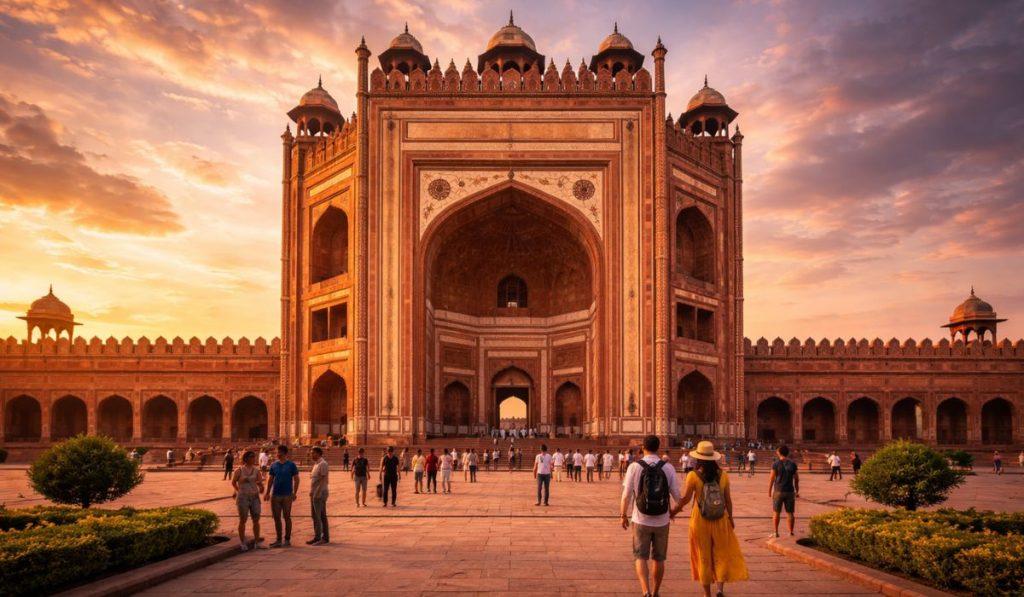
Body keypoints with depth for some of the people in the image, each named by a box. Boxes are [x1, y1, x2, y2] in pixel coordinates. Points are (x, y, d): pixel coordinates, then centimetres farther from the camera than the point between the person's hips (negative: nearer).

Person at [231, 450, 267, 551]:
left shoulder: (256, 471, 4)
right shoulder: (239, 470, -4)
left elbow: (261, 485, 2)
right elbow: (233, 482, 10)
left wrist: (261, 487, -19)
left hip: (255, 497, 3)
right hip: (243, 498, -3)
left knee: (256, 520, 4)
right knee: (242, 520, 3)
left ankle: (257, 542, 13)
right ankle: (242, 543, 12)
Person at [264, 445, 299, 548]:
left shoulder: (291, 465, -3)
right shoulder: (274, 465, 7)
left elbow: (296, 480, -2)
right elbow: (271, 480, 11)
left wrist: (294, 493, -8)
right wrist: (267, 492, 4)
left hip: (287, 495, -4)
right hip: (275, 495, 4)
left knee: (287, 517, 3)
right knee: (277, 518, 7)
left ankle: (287, 540, 11)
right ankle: (278, 540, 16)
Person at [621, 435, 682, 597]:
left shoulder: (635, 466, -10)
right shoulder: (668, 467, -6)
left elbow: (626, 495, -9)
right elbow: (677, 495, -3)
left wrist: (623, 515, 6)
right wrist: (673, 510, 18)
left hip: (641, 520, -2)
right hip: (662, 521, 2)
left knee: (640, 558, 8)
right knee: (659, 559, 17)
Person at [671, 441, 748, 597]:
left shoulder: (693, 476, -13)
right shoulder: (723, 474, -6)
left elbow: (686, 498, -10)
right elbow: (728, 499, 0)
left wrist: (674, 511, 7)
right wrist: (730, 517, 13)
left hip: (700, 520, -1)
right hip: (720, 520, 1)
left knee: (704, 556, 12)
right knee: (722, 553, 15)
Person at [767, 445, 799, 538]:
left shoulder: (776, 464, -8)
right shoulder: (793, 464, 1)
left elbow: (771, 478, -8)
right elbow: (796, 479, 4)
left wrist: (769, 491, 1)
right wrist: (797, 491, 13)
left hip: (778, 491, -2)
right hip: (790, 491, 2)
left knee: (776, 512, 5)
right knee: (790, 513, 8)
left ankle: (775, 532, 5)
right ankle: (791, 532, 9)